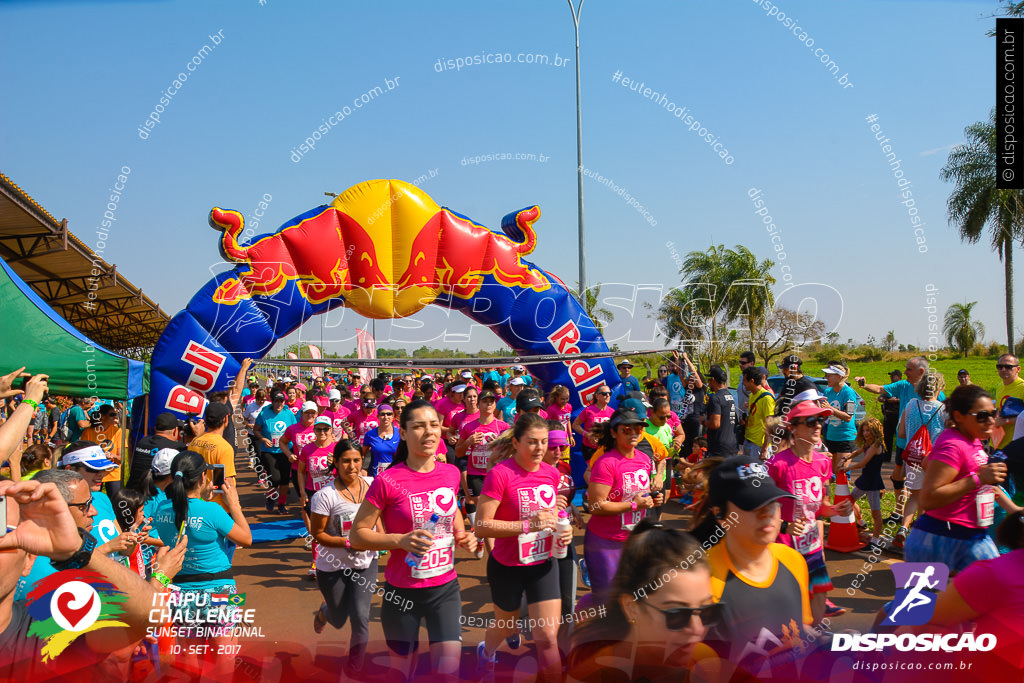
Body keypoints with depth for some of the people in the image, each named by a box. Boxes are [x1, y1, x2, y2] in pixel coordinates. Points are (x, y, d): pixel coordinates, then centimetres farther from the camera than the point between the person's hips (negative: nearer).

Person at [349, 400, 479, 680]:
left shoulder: (451, 473, -1)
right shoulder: (388, 481, -17)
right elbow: (358, 535, -12)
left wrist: (463, 535, 2)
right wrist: (400, 540, -25)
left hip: (445, 587, 3)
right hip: (403, 592, -3)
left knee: (449, 667, -2)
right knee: (402, 668, 16)